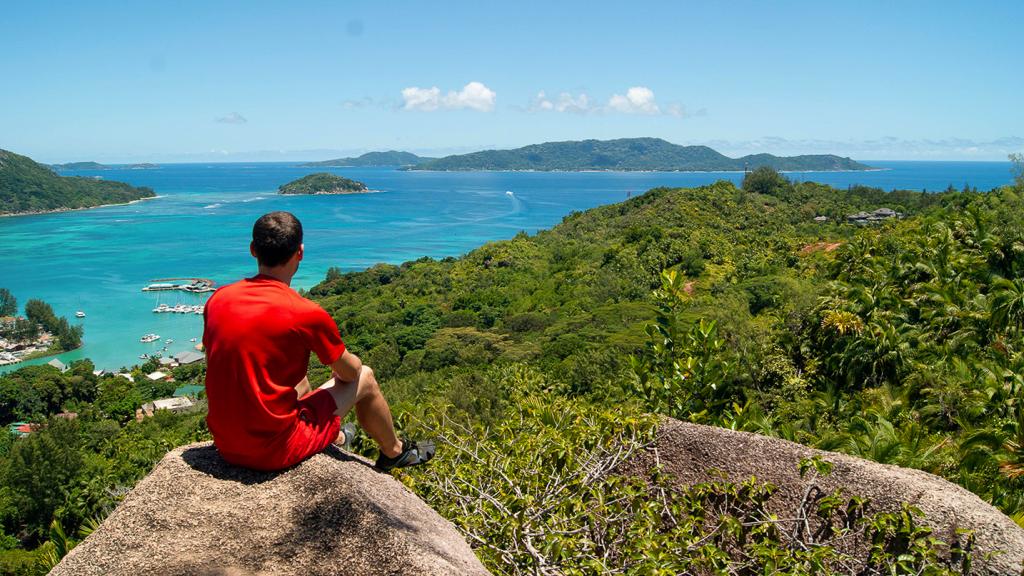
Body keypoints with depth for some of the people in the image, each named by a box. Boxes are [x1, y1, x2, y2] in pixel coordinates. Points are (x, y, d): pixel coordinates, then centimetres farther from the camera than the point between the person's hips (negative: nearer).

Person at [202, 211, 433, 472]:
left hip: (224, 446, 6)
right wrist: (341, 368, 23)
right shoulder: (307, 314, -19)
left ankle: (335, 436, 59)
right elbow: (351, 371, -3)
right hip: (276, 451, -6)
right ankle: (394, 452, 39)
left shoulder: (217, 299, -3)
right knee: (365, 378, 13)